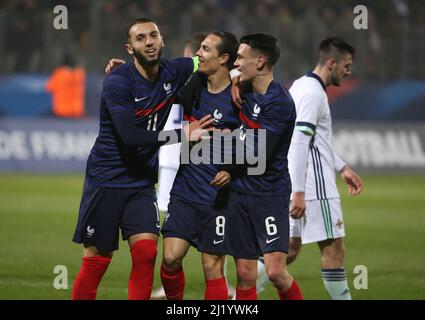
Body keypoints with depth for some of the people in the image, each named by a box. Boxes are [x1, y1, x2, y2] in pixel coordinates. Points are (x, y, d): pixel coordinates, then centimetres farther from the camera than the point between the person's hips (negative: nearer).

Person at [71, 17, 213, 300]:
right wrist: (182, 134, -19)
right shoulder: (118, 82, -17)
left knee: (146, 252, -9)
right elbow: (130, 136, -25)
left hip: (142, 183, 5)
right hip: (106, 180, -5)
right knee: (97, 260, -2)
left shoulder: (173, 72, -1)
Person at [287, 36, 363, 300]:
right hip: (315, 188, -10)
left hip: (299, 187, 10)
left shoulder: (302, 86, 16)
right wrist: (299, 193, -23)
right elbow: (299, 143, -21)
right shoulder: (313, 93, -15)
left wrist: (343, 168, 27)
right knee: (334, 249, -3)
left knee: (290, 248, 11)